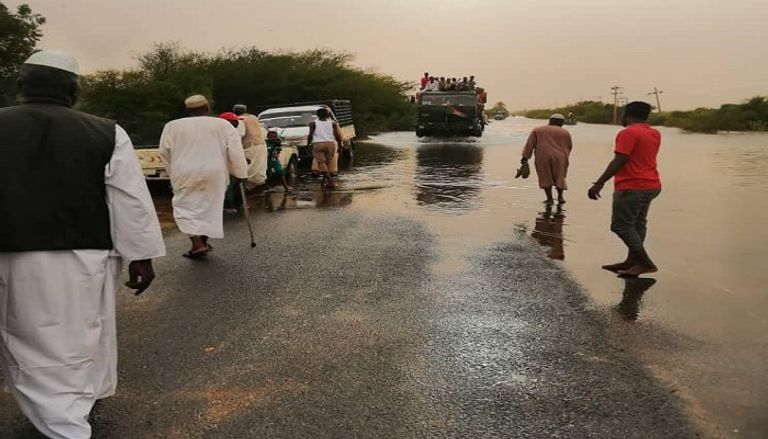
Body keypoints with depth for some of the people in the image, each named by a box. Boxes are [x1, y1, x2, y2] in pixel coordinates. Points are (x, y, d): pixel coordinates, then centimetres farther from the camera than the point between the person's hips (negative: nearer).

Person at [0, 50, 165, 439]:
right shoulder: (106, 133, -5)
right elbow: (132, 201, -5)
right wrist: (141, 256, 1)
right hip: (84, 259, 1)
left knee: (33, 350, 11)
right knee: (81, 341, 19)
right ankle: (82, 401, 40)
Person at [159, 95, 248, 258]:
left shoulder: (172, 126, 4)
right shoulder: (223, 124, 2)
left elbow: (164, 151, 9)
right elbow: (236, 152, -3)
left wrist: (173, 172, 21)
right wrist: (241, 172, 4)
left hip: (185, 174, -1)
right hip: (214, 173, 1)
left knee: (186, 207, 5)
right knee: (209, 206, 15)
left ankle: (197, 244, -9)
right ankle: (203, 241, 19)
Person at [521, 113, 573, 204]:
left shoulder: (537, 130, 9)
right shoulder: (565, 132, 9)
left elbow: (530, 144, 2)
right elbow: (569, 146, 17)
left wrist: (525, 157, 0)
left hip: (543, 158, 0)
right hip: (559, 157, 1)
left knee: (545, 178, 11)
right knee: (559, 176, 17)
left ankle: (549, 199, 7)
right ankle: (560, 196, 16)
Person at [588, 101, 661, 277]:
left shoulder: (628, 133, -14)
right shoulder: (655, 134, 13)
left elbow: (618, 161, -22)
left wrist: (599, 183, -22)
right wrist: (643, 124, 24)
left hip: (631, 187, -10)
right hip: (651, 185, 10)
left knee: (621, 225, -5)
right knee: (637, 224, 13)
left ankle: (646, 263, -8)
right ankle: (632, 261, 16)